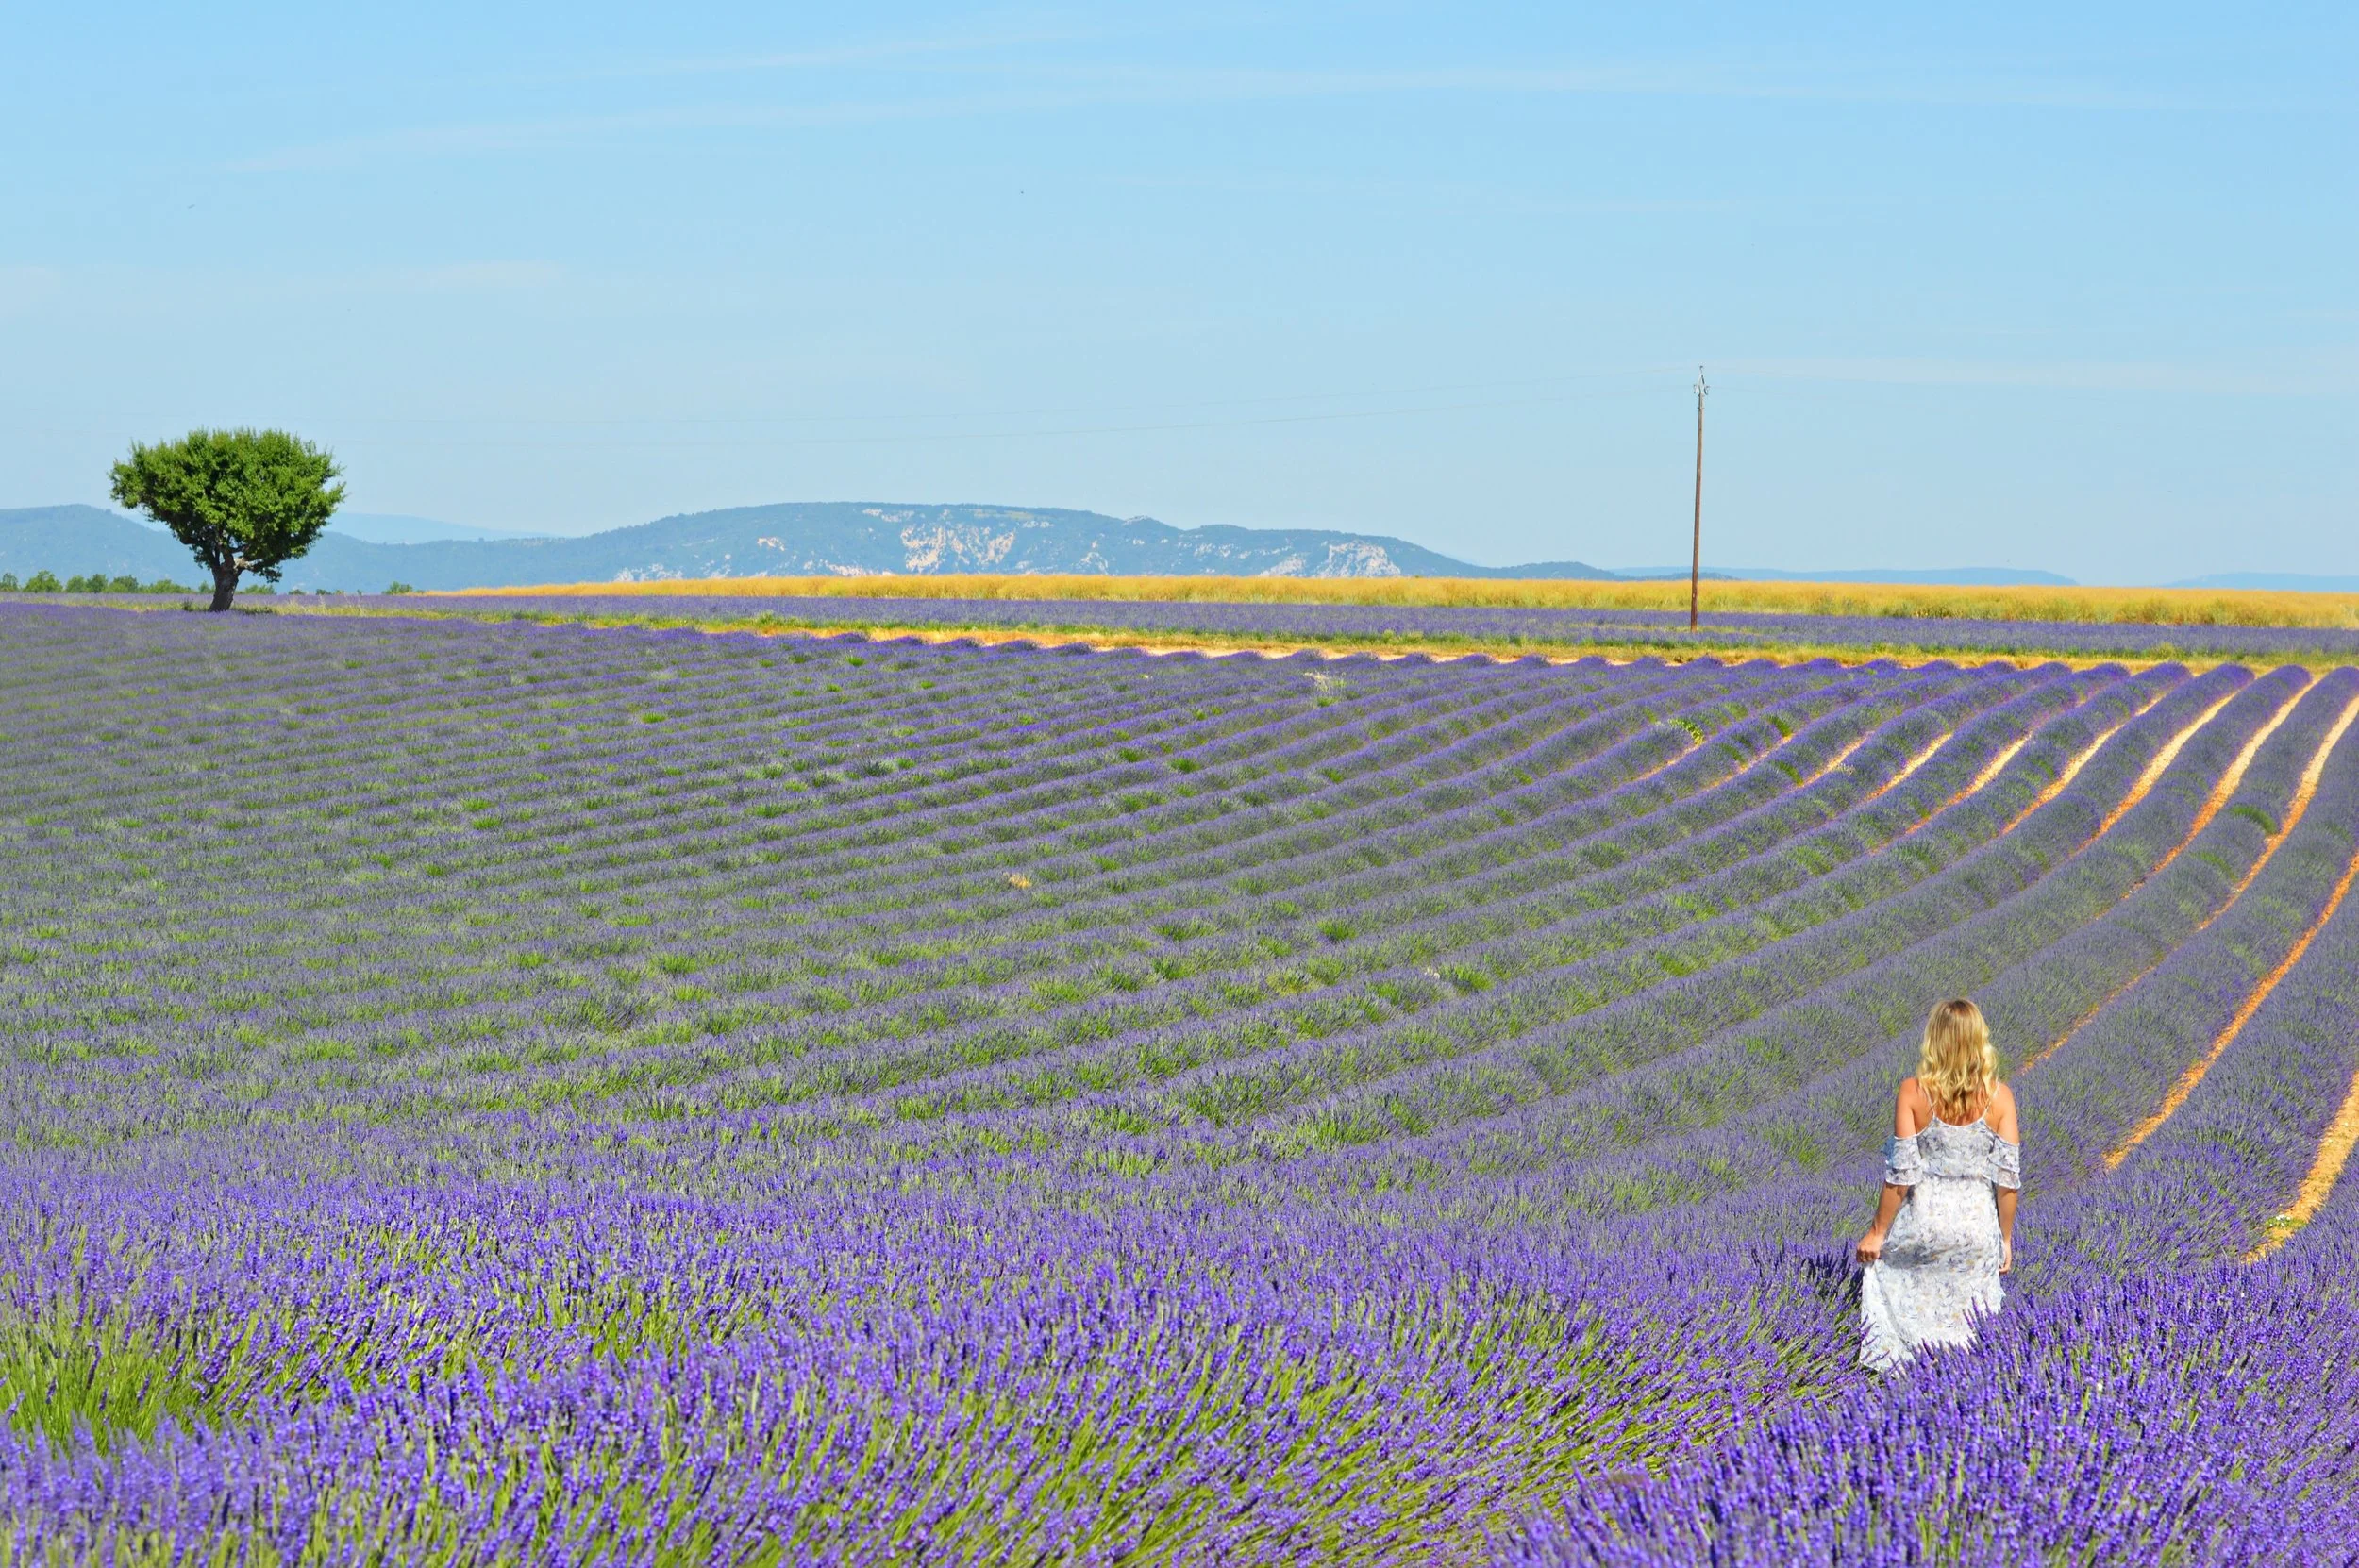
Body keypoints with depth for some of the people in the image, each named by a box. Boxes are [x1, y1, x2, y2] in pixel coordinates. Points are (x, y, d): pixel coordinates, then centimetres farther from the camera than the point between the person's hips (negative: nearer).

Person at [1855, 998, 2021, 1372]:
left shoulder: (1913, 1093, -13)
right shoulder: (1999, 1097, -8)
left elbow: (1900, 1175, -11)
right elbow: (2009, 1178, -5)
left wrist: (1877, 1232, -1)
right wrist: (2006, 1239, 7)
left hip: (1923, 1222, -2)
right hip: (1978, 1228, 2)